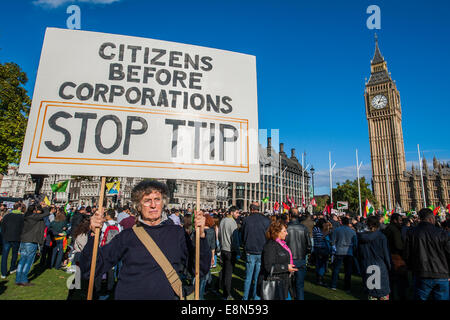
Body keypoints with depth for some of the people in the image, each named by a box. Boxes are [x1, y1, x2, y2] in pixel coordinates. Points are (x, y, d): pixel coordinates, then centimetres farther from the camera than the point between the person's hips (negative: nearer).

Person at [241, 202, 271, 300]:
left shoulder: (246, 220, -6)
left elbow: (242, 236, 5)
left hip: (250, 252, 0)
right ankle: (256, 297, 23)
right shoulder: (266, 220, -8)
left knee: (248, 277, 10)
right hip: (262, 252, 0)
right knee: (258, 277, 12)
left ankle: (245, 297, 17)